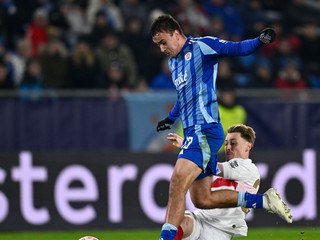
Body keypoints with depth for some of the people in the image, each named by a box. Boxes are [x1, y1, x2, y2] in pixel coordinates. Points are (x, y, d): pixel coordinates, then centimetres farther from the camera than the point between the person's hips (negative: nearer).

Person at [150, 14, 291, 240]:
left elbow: (237, 48, -13)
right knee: (202, 200, 7)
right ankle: (263, 200, 15)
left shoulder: (201, 46, -4)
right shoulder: (173, 62, 21)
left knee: (177, 185, -22)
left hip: (205, 128, -10)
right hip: (193, 132, 10)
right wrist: (171, 119, 44)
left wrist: (261, 41, -30)